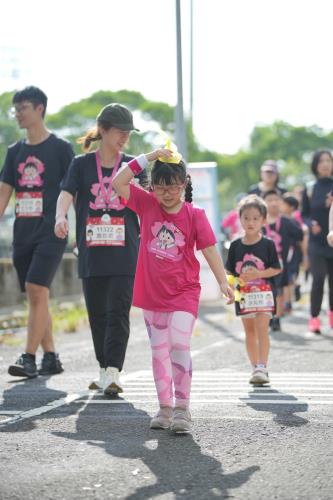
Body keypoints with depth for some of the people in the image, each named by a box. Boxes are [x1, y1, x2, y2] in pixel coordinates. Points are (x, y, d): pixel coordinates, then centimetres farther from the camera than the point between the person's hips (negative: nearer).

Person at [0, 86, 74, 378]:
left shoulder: (60, 148, -1)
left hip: (50, 232, -6)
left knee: (37, 291, -16)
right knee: (36, 297, 7)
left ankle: (29, 358, -17)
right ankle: (51, 358, 15)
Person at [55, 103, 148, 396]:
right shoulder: (82, 165, 5)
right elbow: (66, 194, -9)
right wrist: (61, 217, -30)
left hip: (124, 252, -1)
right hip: (92, 252, 2)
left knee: (118, 313, -10)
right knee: (97, 314, 9)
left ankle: (113, 373, -15)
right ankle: (106, 370, 21)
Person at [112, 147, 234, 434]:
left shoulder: (195, 215, -6)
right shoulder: (147, 205, 0)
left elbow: (209, 249, -6)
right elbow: (118, 182, -7)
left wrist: (223, 282, -15)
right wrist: (148, 158, -13)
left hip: (184, 293, -3)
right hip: (152, 293, 3)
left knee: (179, 345, -14)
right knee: (159, 351, 9)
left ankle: (182, 408, -8)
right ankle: (165, 408, 18)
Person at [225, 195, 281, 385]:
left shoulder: (268, 244, -5)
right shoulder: (235, 245, 4)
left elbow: (277, 269, -6)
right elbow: (230, 271, 8)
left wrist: (259, 274, -19)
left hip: (264, 293, -4)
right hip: (243, 294, 4)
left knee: (262, 330, -13)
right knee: (249, 331, 10)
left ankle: (262, 368, -14)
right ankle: (256, 368, 21)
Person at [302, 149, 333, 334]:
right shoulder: (309, 189, 4)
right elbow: (304, 215, 8)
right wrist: (311, 224, -12)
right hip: (317, 242, -1)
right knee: (318, 279, -10)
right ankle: (314, 318, -2)